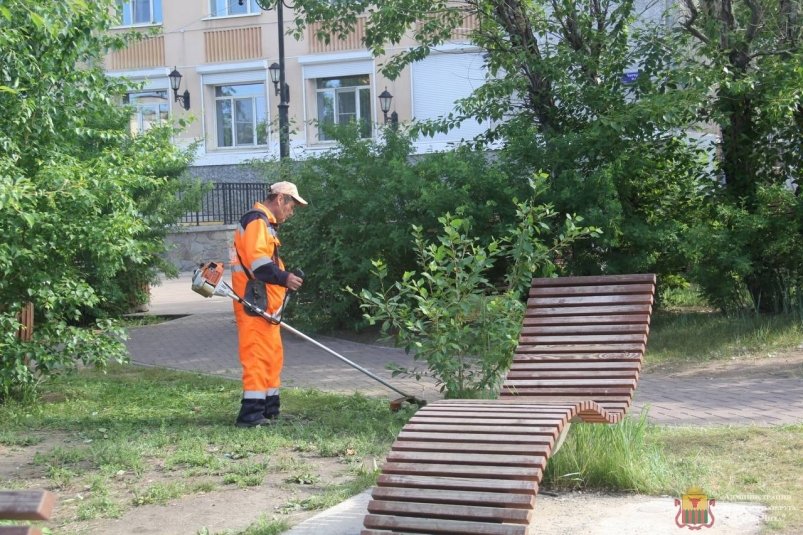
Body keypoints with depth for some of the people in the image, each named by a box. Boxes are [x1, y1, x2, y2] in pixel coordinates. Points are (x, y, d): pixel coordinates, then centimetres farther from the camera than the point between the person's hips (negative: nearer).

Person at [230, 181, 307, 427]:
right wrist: (284, 278, -22)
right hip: (254, 303, -11)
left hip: (265, 304, 11)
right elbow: (257, 260, -23)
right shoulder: (257, 220, -11)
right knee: (258, 355, -11)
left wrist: (285, 277, 10)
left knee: (272, 354, 15)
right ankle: (251, 413, -11)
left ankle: (270, 409, 21)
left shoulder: (265, 223, 24)